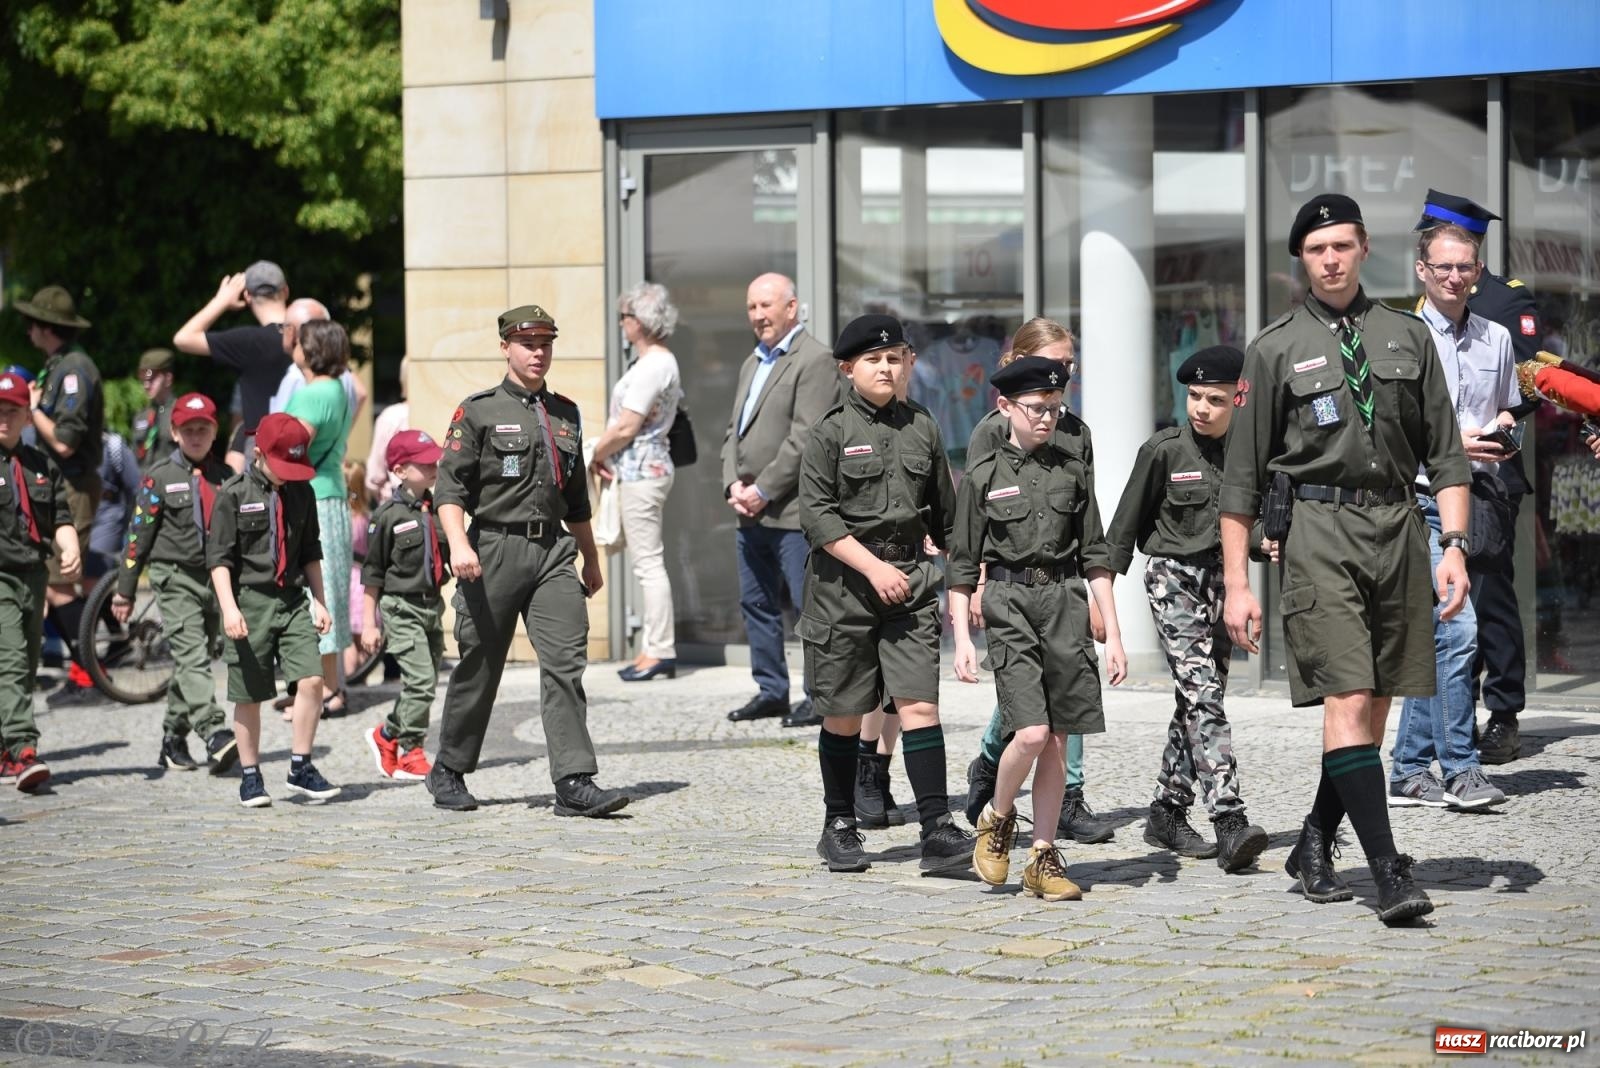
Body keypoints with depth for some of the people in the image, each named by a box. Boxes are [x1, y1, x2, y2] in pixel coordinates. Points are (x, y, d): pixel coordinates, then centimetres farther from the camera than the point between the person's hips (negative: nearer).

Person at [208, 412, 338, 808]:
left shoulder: (301, 492, 9)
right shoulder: (233, 493, -5)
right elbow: (219, 556, -7)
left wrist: (319, 601, 15)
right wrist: (229, 608, -15)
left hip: (292, 600, 4)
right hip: (249, 601, -4)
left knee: (312, 680, -10)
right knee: (249, 695, 3)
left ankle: (301, 768, 2)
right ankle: (249, 775, 15)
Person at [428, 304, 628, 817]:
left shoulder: (565, 414, 16)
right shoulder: (478, 411, 0)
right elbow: (449, 484, -6)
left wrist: (591, 559, 27)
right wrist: (458, 543, -21)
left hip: (553, 551, 4)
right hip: (495, 550, -4)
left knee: (566, 663, -10)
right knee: (478, 668, 5)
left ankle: (575, 784, -15)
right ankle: (448, 772, 23)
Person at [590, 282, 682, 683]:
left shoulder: (651, 367, -18)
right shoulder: (660, 361, 14)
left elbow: (626, 428, -20)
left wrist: (596, 455, -5)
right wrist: (605, 457, 8)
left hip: (640, 471, -11)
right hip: (646, 468, 11)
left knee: (648, 562, -8)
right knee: (648, 563, 12)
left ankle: (660, 651, -7)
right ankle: (654, 649, 15)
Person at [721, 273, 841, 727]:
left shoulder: (815, 360, -9)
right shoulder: (752, 364, 20)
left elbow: (805, 438, -17)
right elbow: (734, 431, 20)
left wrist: (763, 491, -16)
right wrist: (733, 485, 3)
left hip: (793, 510, -9)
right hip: (751, 514, 9)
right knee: (756, 603, 13)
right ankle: (771, 690, 21)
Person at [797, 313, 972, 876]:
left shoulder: (922, 427, 8)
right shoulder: (832, 430, -4)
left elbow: (946, 515, 16)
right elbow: (815, 513, -11)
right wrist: (873, 567, -16)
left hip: (909, 580, 2)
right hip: (844, 582, -2)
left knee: (920, 704, -8)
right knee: (844, 715, 6)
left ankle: (937, 830, -11)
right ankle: (839, 826, 22)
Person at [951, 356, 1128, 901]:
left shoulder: (1073, 472, 10)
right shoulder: (982, 478, 2)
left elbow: (1095, 558, 12)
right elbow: (962, 566, 3)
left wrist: (1114, 634, 7)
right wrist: (962, 640, -3)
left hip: (1064, 605, 3)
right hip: (1009, 604, -3)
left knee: (1057, 740, 2)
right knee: (1031, 732, -16)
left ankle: (1043, 857, 10)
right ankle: (996, 818, 10)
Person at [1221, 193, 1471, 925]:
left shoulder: (1408, 337, 12)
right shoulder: (1275, 350, 5)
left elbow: (1445, 454, 13)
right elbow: (1242, 475, 6)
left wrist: (1455, 547, 1)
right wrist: (1236, 583, 1)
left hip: (1397, 529, 4)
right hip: (1318, 530, -4)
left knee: (1375, 707, 8)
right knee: (1348, 700, -14)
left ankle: (1315, 845, 26)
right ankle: (1389, 873, -18)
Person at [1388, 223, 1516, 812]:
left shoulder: (1496, 339, 13)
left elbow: (1512, 415, 24)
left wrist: (1505, 431, 0)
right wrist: (1448, 445, -18)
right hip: (1418, 501, -6)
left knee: (1435, 640, 8)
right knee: (1456, 629, -17)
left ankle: (1410, 773, 14)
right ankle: (1459, 770, -13)